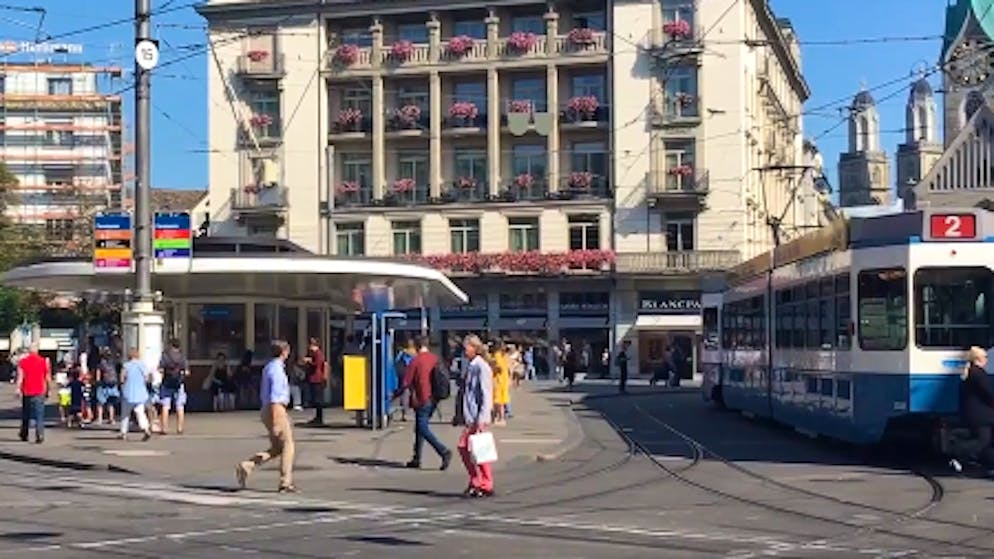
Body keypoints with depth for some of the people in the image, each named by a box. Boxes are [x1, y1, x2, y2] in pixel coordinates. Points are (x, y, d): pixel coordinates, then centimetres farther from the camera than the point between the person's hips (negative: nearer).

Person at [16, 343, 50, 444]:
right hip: (39, 392, -1)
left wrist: (18, 389, -8)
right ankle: (39, 435, -18)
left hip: (26, 392, 1)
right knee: (39, 415, -4)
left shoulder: (22, 361, 1)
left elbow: (20, 377, -8)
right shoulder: (44, 361, 2)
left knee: (25, 415, 16)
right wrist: (48, 390, 10)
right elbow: (48, 378, 3)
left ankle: (24, 435, 24)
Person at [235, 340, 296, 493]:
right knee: (287, 445, -1)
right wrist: (275, 420, -24)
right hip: (277, 410, -10)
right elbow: (275, 397, -21)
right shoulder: (277, 369, -15)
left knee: (276, 448, 12)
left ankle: (246, 466, 0)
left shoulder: (269, 367, 16)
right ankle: (286, 483, -1)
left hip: (267, 409, 10)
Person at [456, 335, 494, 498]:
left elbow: (486, 395, -17)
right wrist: (460, 415, 23)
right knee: (463, 447, 8)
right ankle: (475, 482, 17)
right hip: (470, 417, 9)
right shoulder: (471, 367, 14)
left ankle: (486, 486, 5)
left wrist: (482, 418, -22)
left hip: (478, 418, -9)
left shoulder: (482, 367, -13)